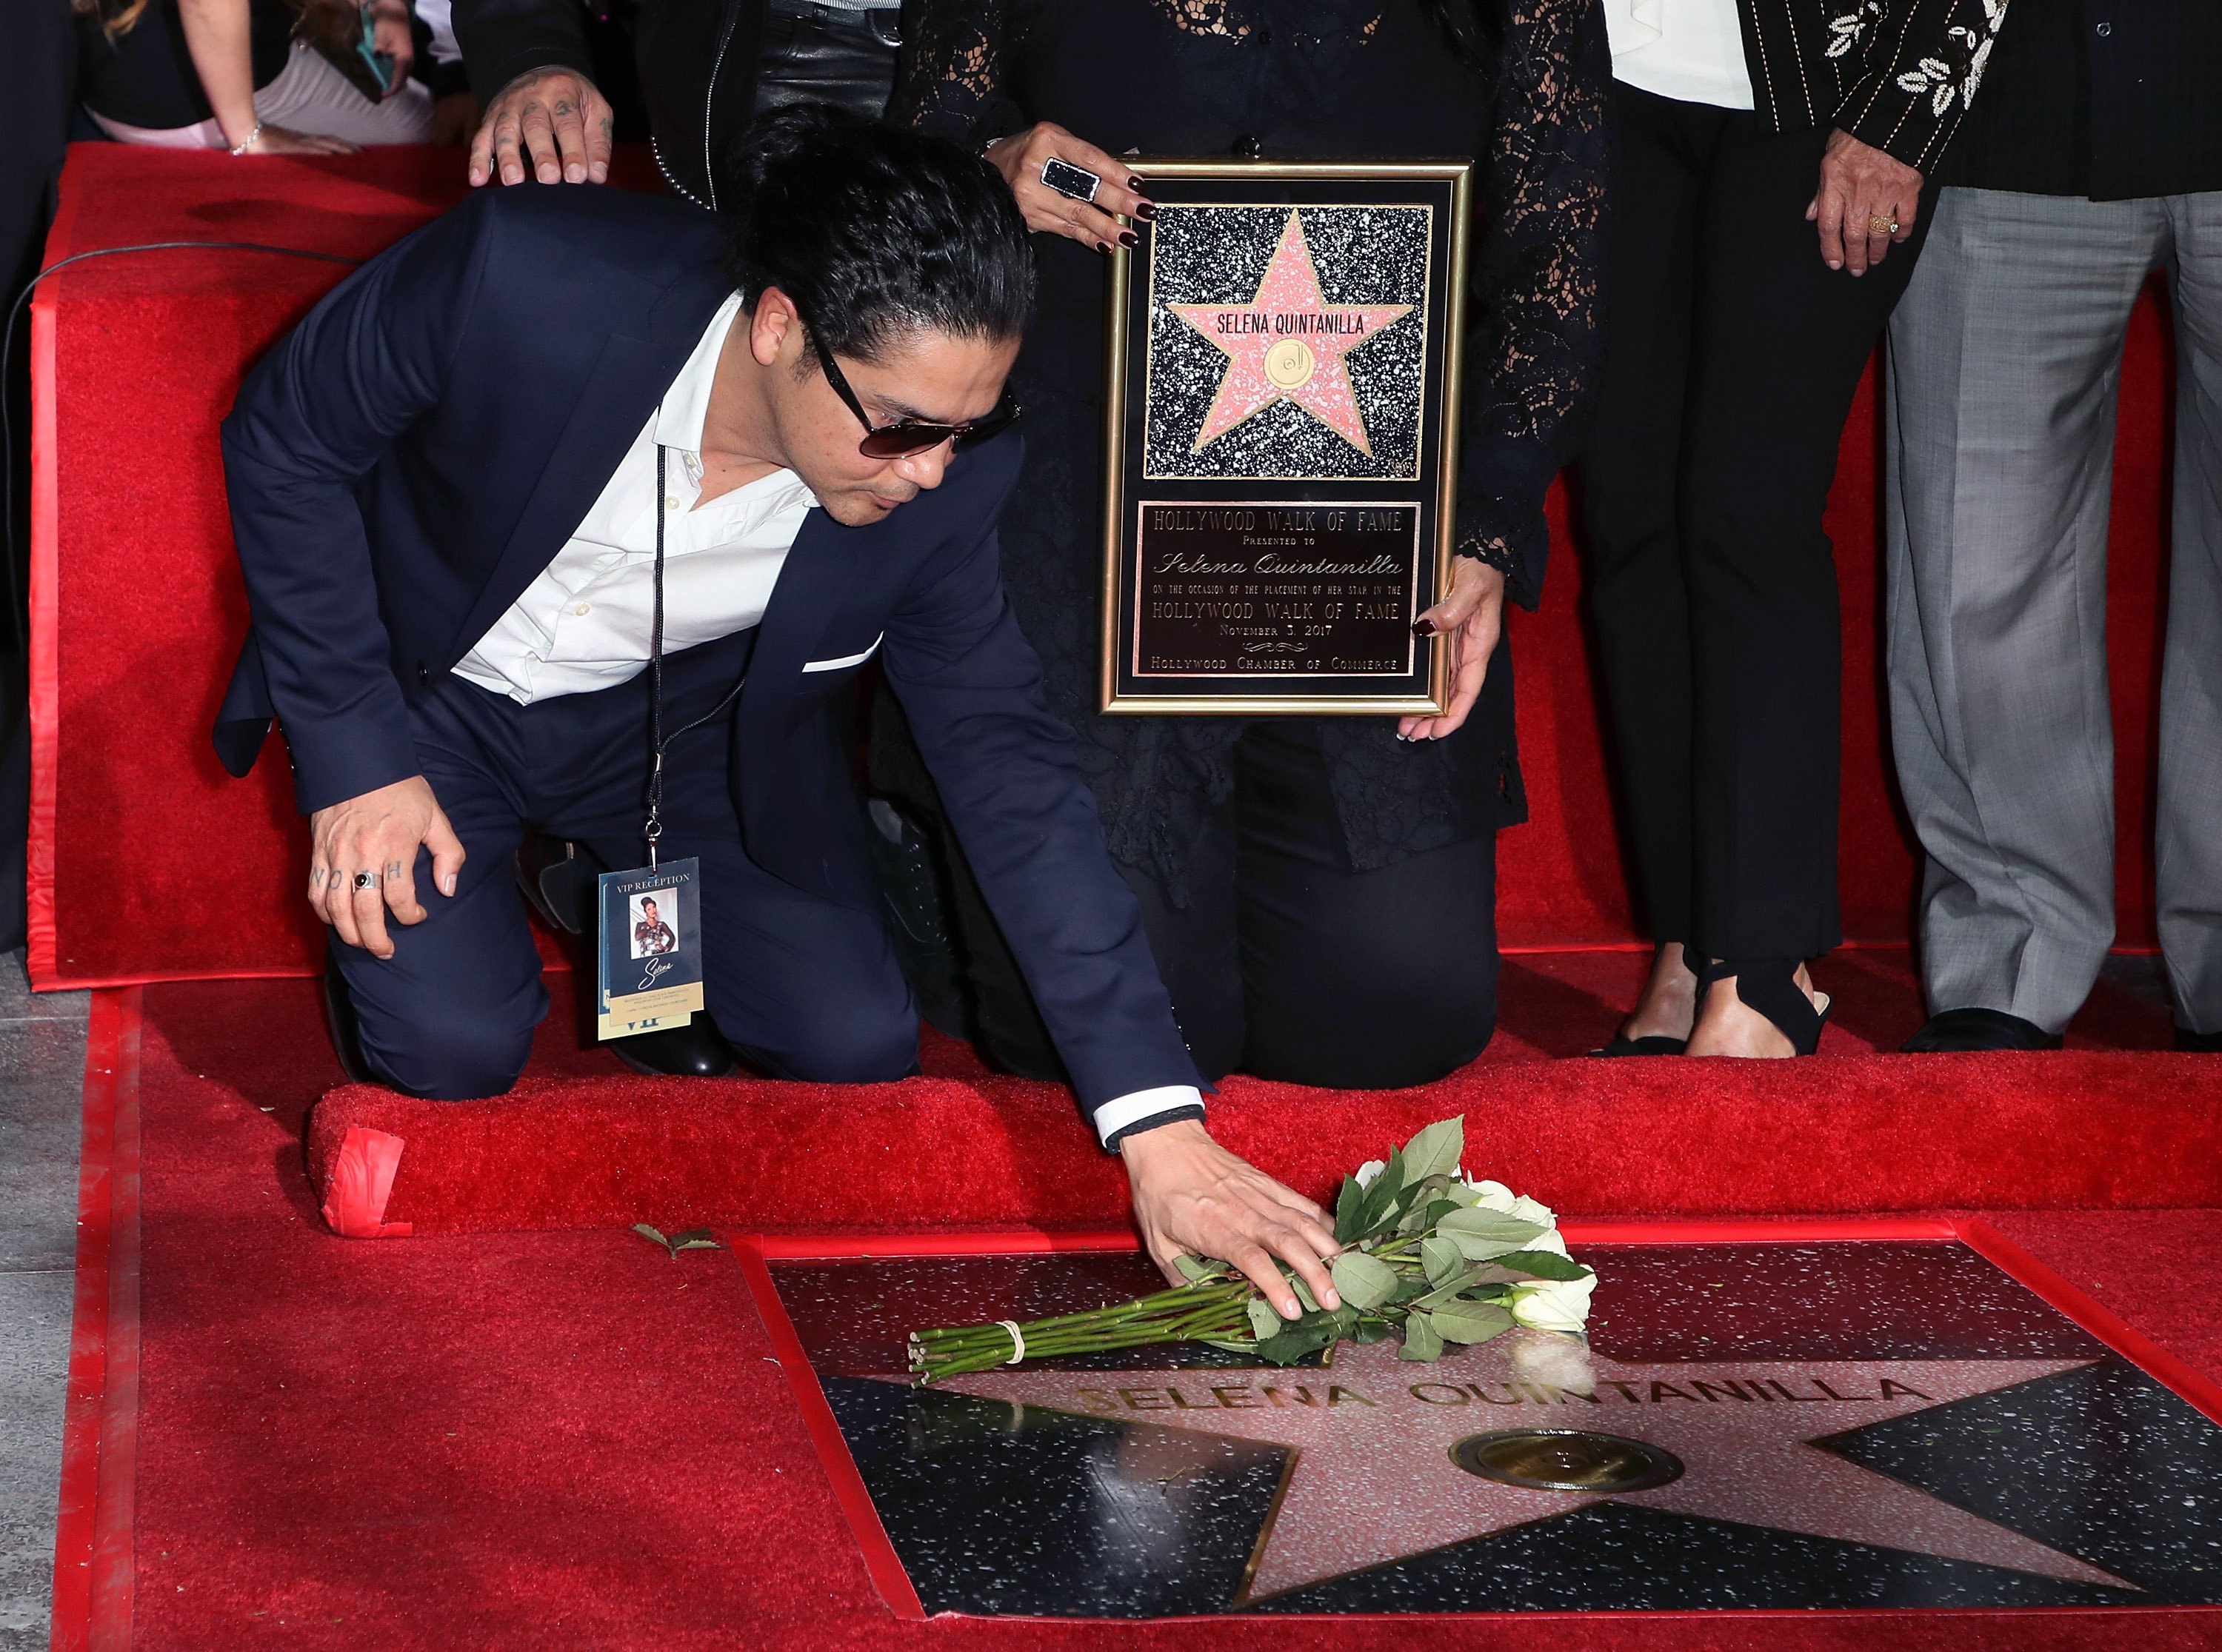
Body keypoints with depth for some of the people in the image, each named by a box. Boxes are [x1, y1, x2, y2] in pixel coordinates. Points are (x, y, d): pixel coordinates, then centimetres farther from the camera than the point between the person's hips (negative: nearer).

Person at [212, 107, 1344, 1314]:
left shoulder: (940, 481, -26)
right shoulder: (524, 280, -37)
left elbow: (1006, 764, -18)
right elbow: (284, 438, -18)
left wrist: (1164, 1135, -23)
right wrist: (354, 751, -19)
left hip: (672, 720, 3)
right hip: (427, 699, -2)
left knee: (857, 1047, -9)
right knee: (454, 1045, -21)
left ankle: (620, 892, 21)